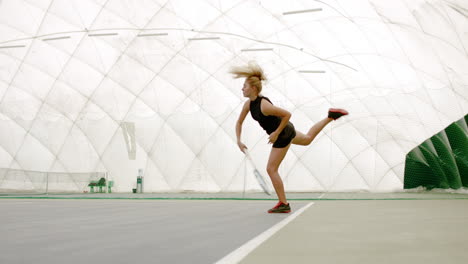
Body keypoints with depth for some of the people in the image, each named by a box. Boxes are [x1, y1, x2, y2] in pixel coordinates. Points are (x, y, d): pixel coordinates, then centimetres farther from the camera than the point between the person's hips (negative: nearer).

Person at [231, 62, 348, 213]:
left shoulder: (264, 105, -33)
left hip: (283, 134, -9)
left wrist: (276, 133, -26)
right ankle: (331, 116, 40)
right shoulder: (248, 104, -6)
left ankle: (284, 204, 4)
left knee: (271, 169, -5)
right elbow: (239, 122, 7)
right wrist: (239, 141, -3)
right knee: (307, 139, 35)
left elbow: (287, 114, -30)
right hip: (285, 130, 9)